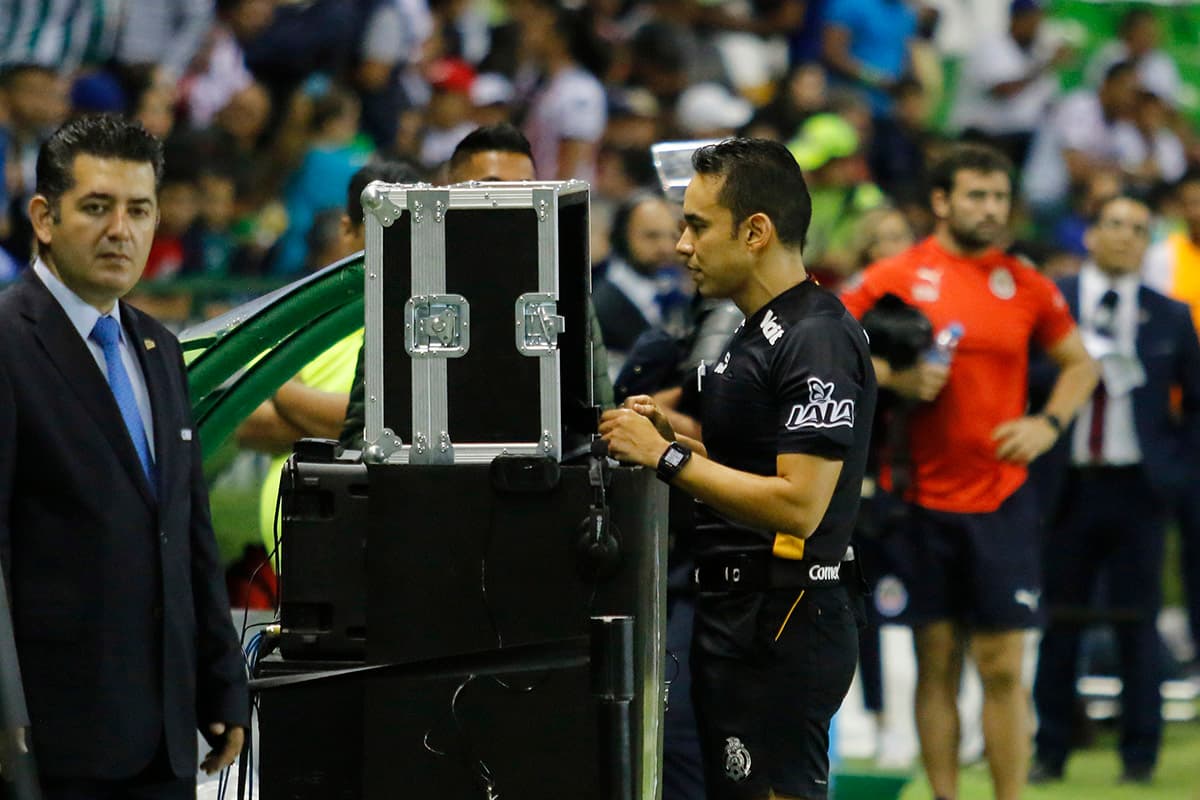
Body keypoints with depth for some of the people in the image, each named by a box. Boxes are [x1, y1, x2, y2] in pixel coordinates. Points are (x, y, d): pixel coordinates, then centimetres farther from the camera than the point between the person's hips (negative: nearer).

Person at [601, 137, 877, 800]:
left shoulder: (817, 341, -16)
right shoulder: (760, 334, 17)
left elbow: (798, 506, -23)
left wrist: (667, 457, -18)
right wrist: (668, 440, 9)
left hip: (784, 627, -11)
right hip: (736, 615, 11)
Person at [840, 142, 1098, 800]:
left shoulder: (1027, 287, 6)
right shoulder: (894, 279, 0)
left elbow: (1079, 363, 18)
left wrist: (1049, 423, 0)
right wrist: (894, 378, -14)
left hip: (1001, 498, 1)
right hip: (919, 495, -1)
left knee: (1002, 667, -1)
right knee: (937, 664, 4)